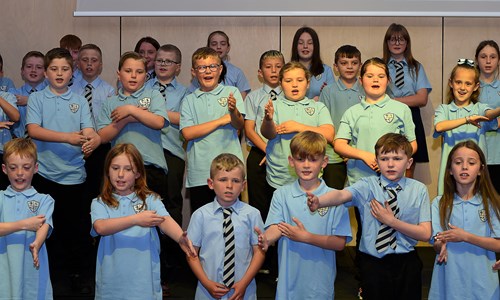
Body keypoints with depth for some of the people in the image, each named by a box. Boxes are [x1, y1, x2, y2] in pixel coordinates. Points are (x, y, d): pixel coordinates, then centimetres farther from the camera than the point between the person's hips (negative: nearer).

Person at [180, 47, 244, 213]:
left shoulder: (231, 92, 7)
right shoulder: (189, 100, 9)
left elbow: (239, 125, -4)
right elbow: (188, 133, -4)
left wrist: (234, 111, -27)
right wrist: (222, 120, -6)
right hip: (199, 173, 1)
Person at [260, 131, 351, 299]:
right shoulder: (281, 195, 2)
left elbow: (340, 243, -7)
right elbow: (276, 228, -9)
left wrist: (306, 237, -19)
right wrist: (266, 239, -32)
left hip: (320, 281, -1)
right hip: (289, 279, 1)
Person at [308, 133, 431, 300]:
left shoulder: (418, 190, -2)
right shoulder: (368, 186, -6)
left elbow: (425, 234, -4)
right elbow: (342, 195, -26)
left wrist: (392, 221, -15)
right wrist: (318, 202, -47)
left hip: (407, 264, 1)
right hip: (373, 263, -1)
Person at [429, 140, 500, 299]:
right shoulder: (440, 203, 2)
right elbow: (437, 245, -2)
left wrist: (465, 236, -18)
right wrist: (441, 243, -26)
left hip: (481, 281, 0)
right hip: (450, 280, 0)